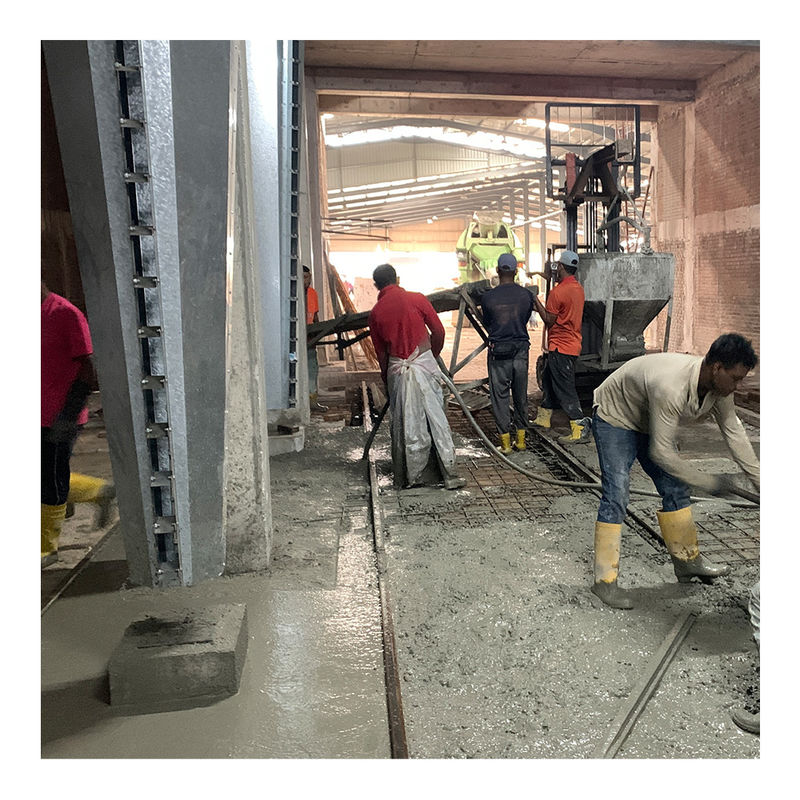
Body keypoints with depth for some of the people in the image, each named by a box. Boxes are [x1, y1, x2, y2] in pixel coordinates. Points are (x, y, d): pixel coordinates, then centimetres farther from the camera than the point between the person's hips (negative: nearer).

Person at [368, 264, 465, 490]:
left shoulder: (375, 312, 6)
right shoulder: (416, 299, 0)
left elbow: (380, 352, 11)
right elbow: (438, 332, 1)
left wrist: (386, 377, 22)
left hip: (396, 371, 2)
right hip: (424, 365, -2)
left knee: (403, 424, 10)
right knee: (436, 419, 3)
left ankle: (406, 477, 16)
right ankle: (448, 474, 5)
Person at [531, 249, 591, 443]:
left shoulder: (557, 292, -18)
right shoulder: (578, 288, 9)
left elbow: (549, 320, -14)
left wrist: (537, 302, -3)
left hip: (560, 348, -10)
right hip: (572, 344, 10)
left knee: (565, 387, -8)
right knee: (548, 379, 22)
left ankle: (580, 429, -10)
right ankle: (543, 418, 34)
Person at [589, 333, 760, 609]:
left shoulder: (718, 385, -16)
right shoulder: (671, 388, -42)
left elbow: (734, 433, -1)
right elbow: (661, 452, -35)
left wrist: (759, 480, 2)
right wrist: (709, 482, -25)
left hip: (649, 421, 8)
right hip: (614, 416, -8)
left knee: (675, 490, 9)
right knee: (616, 496, -16)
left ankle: (687, 560, 25)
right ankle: (604, 580, -9)